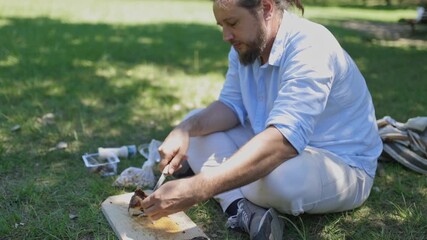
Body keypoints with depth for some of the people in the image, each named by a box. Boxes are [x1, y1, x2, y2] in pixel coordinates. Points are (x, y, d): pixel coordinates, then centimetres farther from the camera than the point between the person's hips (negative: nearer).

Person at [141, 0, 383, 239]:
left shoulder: (310, 48, -29)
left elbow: (283, 140, -40)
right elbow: (232, 106, -1)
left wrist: (198, 188, -46)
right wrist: (185, 130, -22)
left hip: (342, 165, -8)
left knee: (276, 175, -41)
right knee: (196, 125, -2)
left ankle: (233, 196, -6)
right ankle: (242, 209, -22)